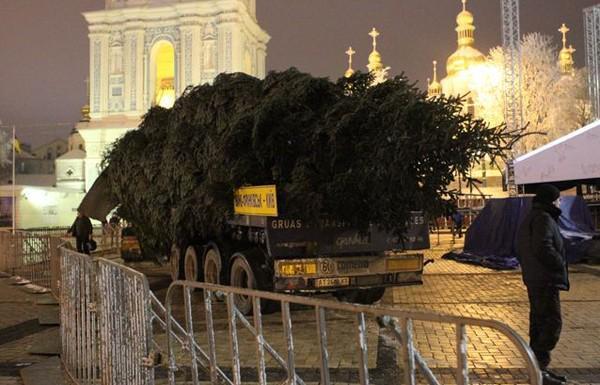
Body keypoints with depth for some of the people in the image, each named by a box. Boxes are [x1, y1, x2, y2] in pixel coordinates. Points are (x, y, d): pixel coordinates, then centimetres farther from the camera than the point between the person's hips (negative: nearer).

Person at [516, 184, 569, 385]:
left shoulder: (529, 219, 18)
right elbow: (544, 248, -25)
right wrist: (561, 266, -12)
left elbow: (520, 250, 22)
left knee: (539, 322, 14)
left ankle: (537, 368, 20)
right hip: (546, 281, -11)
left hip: (533, 280, 11)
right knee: (552, 323, -10)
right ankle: (539, 367, -12)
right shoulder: (543, 219, -14)